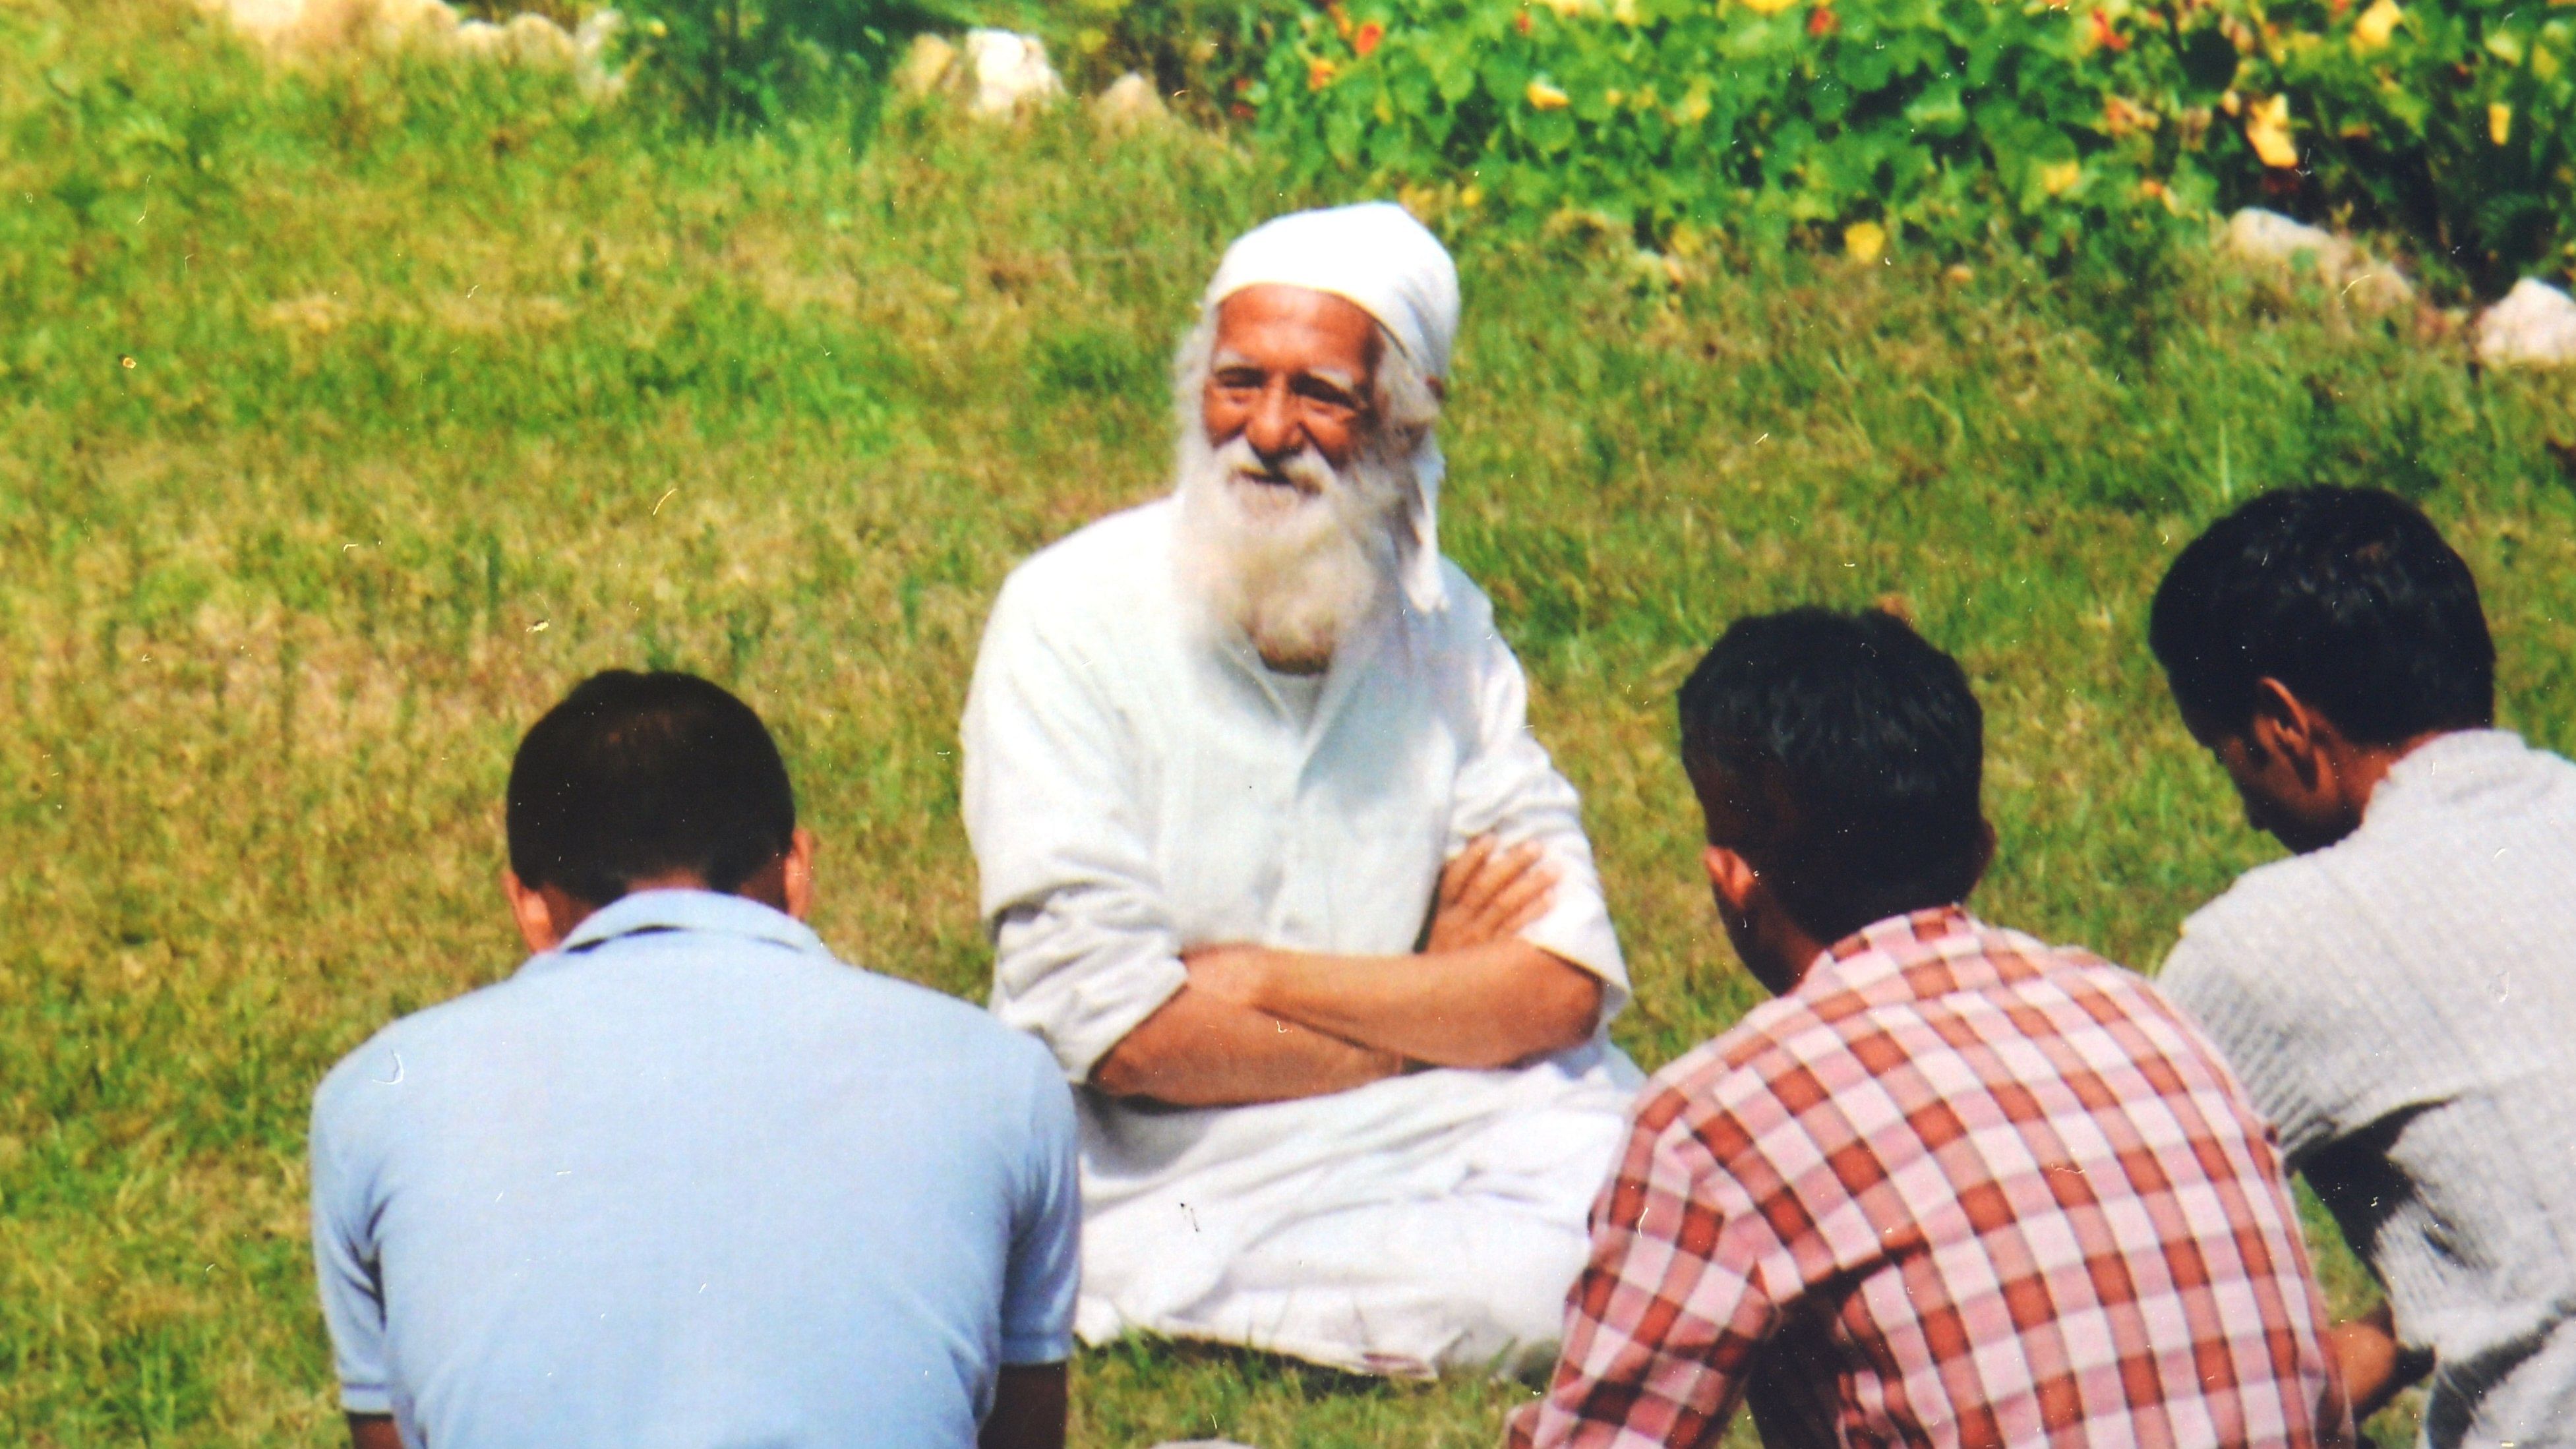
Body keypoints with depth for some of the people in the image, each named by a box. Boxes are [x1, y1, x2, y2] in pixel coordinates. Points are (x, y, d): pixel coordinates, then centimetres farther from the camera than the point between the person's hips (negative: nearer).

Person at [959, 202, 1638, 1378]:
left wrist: (1256, 977, -15)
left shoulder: (1441, 625, 4)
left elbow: (1564, 984, -4)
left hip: (1428, 1135, 6)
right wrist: (1431, 1003, -7)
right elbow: (1119, 1030, -16)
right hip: (1165, 1171, -6)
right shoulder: (1073, 619, -9)